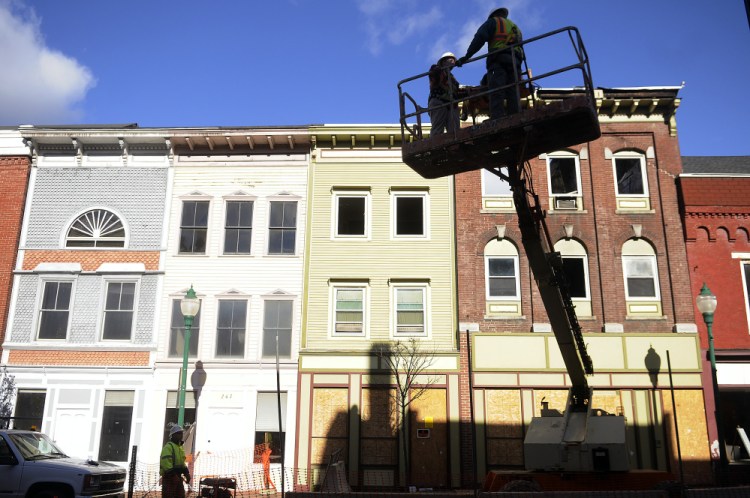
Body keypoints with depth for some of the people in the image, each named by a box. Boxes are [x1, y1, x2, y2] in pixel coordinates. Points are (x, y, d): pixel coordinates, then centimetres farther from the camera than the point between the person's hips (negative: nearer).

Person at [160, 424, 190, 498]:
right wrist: (172, 474, -26)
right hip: (169, 476, -9)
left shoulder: (180, 447, 19)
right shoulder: (168, 446, -12)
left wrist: (186, 473, 12)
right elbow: (165, 462, -23)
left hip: (178, 476, 9)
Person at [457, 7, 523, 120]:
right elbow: (521, 51, 28)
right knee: (513, 95, -3)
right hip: (515, 61, 6)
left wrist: (466, 56, -4)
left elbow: (480, 38, -1)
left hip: (499, 60, -6)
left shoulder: (494, 21, 16)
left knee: (496, 94, -19)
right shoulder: (516, 28, 36)